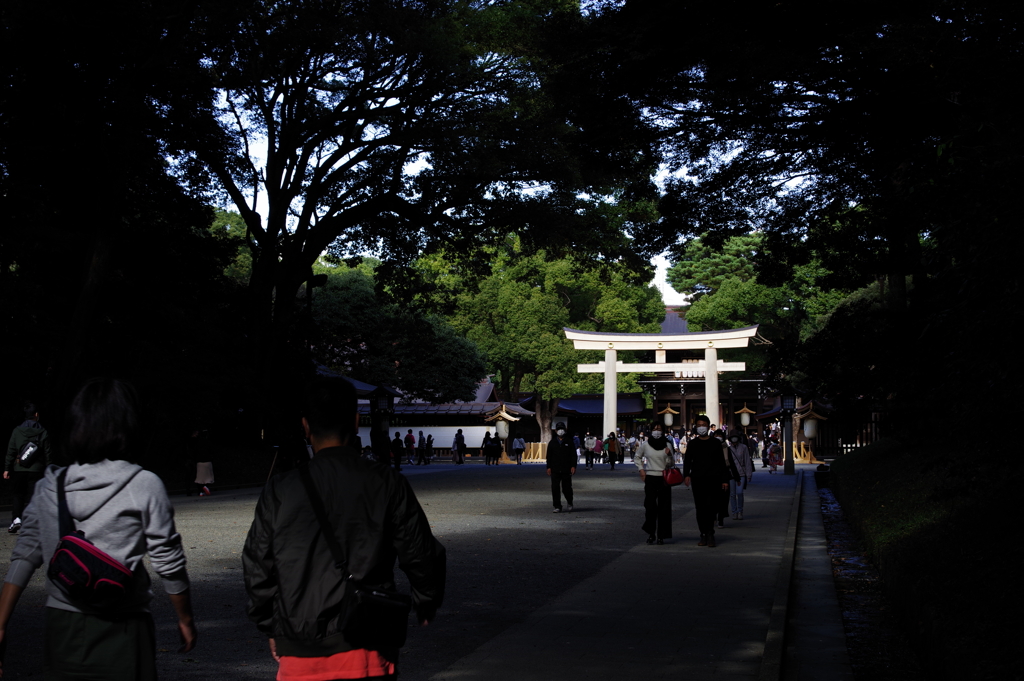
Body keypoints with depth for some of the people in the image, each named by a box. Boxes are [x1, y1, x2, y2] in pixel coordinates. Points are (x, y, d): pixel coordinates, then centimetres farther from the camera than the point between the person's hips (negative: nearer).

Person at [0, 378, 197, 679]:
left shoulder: (49, 487, 2)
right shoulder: (144, 486, -11)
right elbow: (168, 563, -8)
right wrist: (186, 620, 4)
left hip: (61, 626, 4)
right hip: (120, 632, -4)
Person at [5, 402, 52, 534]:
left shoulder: (17, 431, 0)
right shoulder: (43, 433, -1)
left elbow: (11, 451, -1)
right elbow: (47, 453, 1)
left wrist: (7, 468, 2)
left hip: (18, 469, 0)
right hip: (36, 470, 0)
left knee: (17, 494, 12)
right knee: (32, 496, 4)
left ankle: (16, 518, -5)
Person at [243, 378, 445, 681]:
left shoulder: (279, 491, -2)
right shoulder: (387, 485, -3)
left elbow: (257, 568, 4)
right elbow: (421, 557, 3)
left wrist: (271, 628, 20)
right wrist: (425, 605, 22)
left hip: (299, 655, 0)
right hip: (366, 652, 0)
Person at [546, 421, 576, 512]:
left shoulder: (569, 442, 6)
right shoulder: (552, 443, 11)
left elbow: (573, 455, 3)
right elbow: (549, 456, 11)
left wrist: (573, 466, -7)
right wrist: (549, 467, 3)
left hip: (566, 470, -2)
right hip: (555, 470, 2)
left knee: (566, 488, 1)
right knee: (555, 488, -4)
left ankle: (569, 502, 29)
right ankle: (557, 507, 1)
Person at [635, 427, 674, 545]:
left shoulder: (667, 445, 2)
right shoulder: (645, 445, 3)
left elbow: (670, 464, 3)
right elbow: (637, 457, 19)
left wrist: (669, 455, -15)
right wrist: (641, 469, 8)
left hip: (664, 478, 0)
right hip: (650, 478, 0)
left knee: (663, 508, 1)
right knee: (650, 506, -6)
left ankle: (661, 536, 9)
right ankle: (651, 533, 8)